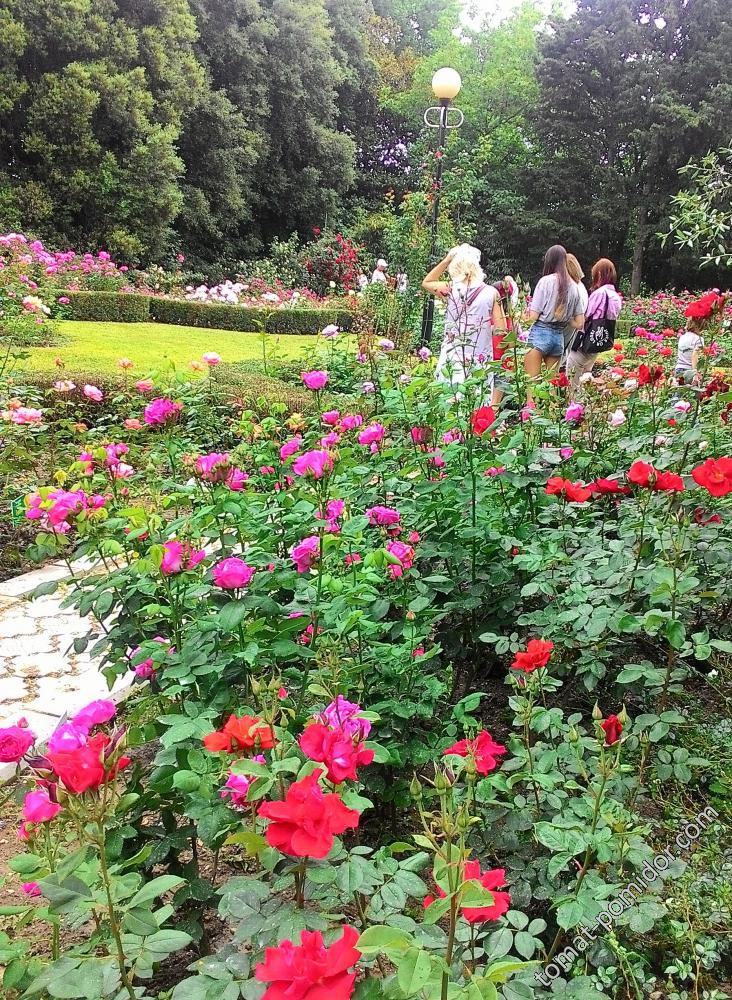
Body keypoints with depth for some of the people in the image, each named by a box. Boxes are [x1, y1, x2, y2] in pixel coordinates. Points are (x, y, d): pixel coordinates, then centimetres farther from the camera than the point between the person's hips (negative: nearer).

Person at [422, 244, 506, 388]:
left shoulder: (451, 289, -3)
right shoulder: (491, 292, -2)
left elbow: (426, 282, 18)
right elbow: (501, 329, -2)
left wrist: (447, 260, 15)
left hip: (452, 360, 0)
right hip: (481, 360, 1)